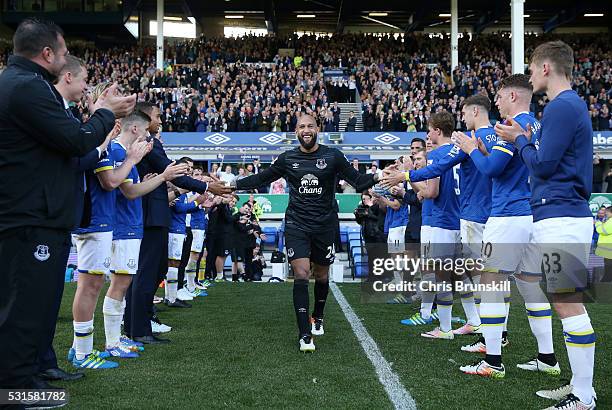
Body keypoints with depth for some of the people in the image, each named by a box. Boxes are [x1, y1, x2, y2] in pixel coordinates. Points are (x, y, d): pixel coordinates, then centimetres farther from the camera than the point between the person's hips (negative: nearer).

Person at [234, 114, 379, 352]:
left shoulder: (332, 156, -2)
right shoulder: (287, 159, 3)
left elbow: (358, 181, -2)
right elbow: (261, 179, 13)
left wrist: (375, 178, -21)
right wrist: (233, 185, 6)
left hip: (325, 225, 0)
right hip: (297, 225, 0)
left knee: (321, 276, 14)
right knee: (301, 275, -12)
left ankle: (318, 318, 41)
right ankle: (305, 334, -8)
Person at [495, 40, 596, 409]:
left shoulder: (561, 106, -13)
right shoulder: (573, 104, 19)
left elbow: (542, 164, -16)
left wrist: (520, 141, 0)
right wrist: (528, 141, 13)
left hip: (560, 218, -11)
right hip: (567, 215, 11)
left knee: (568, 303, -8)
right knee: (568, 303, 14)